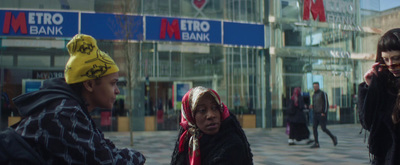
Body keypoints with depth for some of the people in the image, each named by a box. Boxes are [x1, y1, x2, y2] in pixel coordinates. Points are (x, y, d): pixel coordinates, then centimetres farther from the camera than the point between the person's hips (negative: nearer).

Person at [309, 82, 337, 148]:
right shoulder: (314, 95, 17)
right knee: (314, 128, -4)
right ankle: (316, 143, -1)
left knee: (323, 128, -7)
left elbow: (326, 103, -11)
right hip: (315, 113, 7)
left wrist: (324, 112, -18)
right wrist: (312, 106, 2)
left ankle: (333, 137, 16)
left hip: (322, 114, -7)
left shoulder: (323, 93, -6)